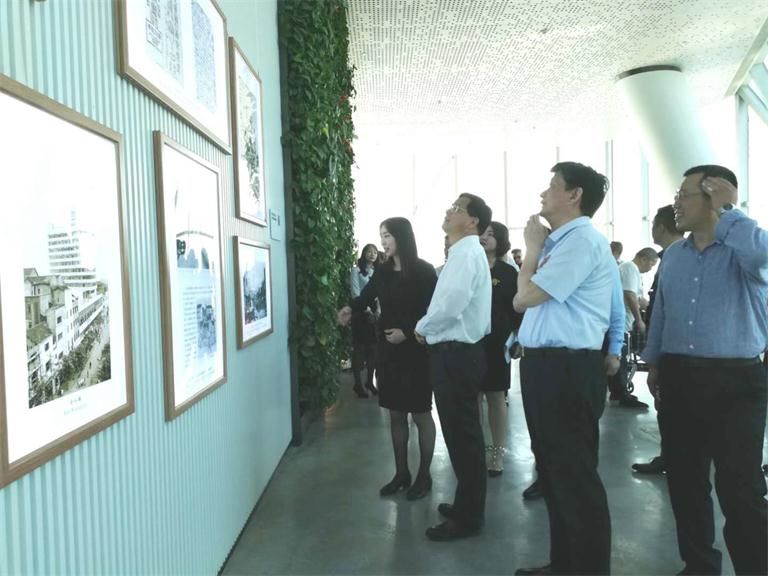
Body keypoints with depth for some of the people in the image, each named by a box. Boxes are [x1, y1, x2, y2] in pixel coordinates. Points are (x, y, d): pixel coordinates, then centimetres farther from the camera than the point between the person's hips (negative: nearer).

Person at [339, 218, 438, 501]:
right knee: (395, 414, 11)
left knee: (420, 414, 6)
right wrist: (350, 307, -18)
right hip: (387, 350, 5)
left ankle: (424, 474, 20)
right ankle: (401, 472, 25)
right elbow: (366, 296, 1)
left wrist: (407, 332, -16)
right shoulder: (383, 272, 7)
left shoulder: (423, 271, -9)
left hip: (416, 350, -5)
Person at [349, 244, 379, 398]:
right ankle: (358, 383, 4)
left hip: (375, 312, 5)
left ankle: (369, 381, 17)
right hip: (361, 312, -5)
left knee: (373, 347, 5)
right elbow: (355, 293, -8)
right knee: (359, 347, -3)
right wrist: (367, 309, -14)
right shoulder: (356, 271, 0)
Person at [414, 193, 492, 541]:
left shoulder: (466, 253, -16)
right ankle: (467, 505, 33)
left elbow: (451, 304, -28)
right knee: (463, 433, 18)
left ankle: (468, 518, 15)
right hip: (458, 351, 10)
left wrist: (422, 326, -11)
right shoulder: (464, 253, 16)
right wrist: (430, 326, 6)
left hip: (456, 353, -10)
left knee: (462, 435, 1)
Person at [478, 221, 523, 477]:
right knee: (472, 397, 7)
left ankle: (498, 453, 17)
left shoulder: (508, 272, 0)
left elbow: (516, 309, -1)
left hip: (496, 343, -2)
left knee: (496, 397, 7)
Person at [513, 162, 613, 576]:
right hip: (545, 364, 11)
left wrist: (531, 250, -2)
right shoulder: (558, 242, 17)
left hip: (568, 369, -10)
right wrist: (536, 250, 13)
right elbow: (522, 302, 18)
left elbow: (527, 296, -17)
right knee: (554, 470, 20)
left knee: (575, 475, 2)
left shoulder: (582, 241, -14)